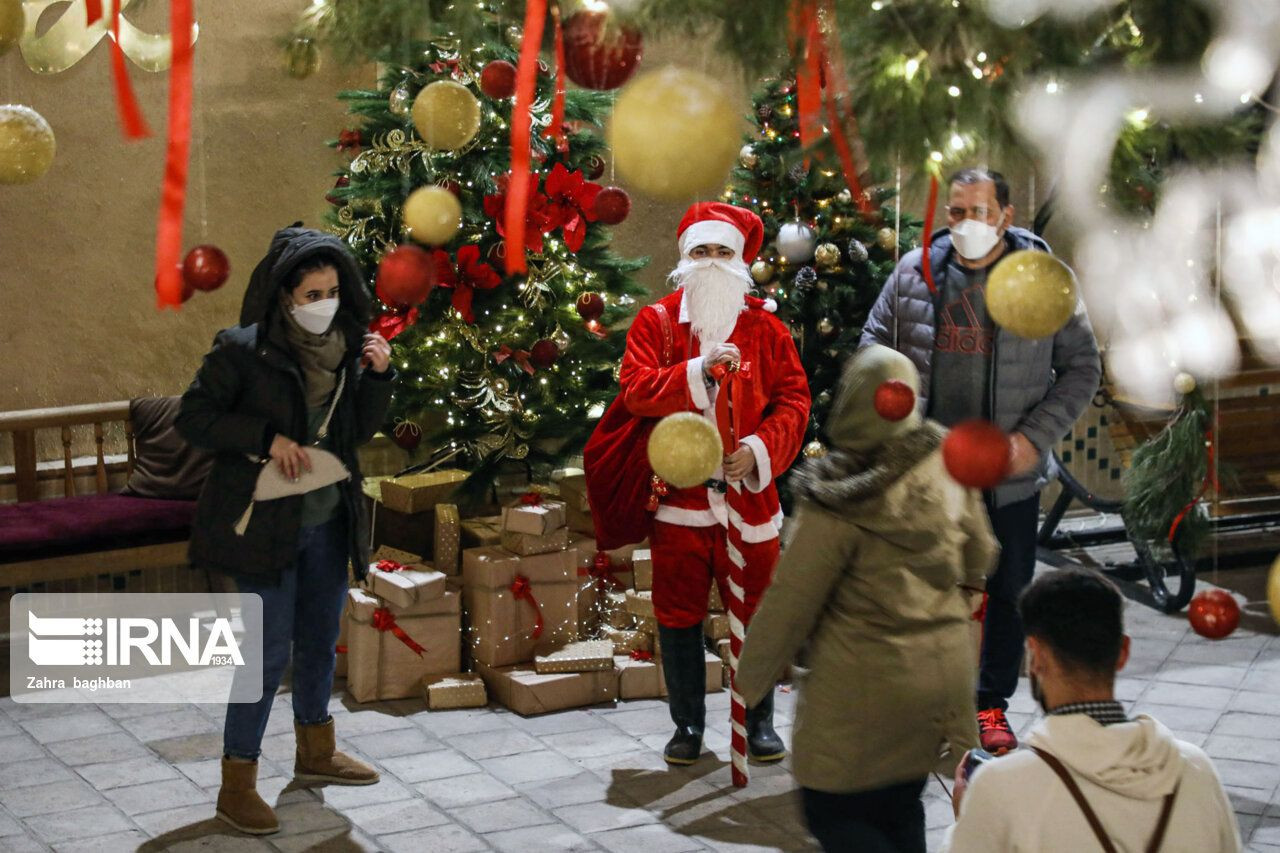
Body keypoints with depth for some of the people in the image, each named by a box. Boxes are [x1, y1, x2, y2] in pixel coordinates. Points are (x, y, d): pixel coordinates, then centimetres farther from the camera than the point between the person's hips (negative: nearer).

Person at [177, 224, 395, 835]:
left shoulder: (345, 346, 3)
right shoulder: (243, 349, -15)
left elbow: (360, 430, 8)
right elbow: (193, 418, -12)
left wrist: (378, 376, -8)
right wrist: (266, 438, -21)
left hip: (328, 520, 6)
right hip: (265, 523, -6)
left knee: (319, 642, 19)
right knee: (269, 651, -6)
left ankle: (315, 752, 38)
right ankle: (237, 784, 4)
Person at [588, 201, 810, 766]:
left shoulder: (764, 327, 5)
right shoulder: (655, 322, 3)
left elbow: (794, 398, 3)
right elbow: (634, 389, -10)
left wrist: (759, 450, -13)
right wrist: (700, 370, -23)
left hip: (747, 495, 0)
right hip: (678, 495, 0)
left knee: (755, 612, 6)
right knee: (679, 616, 5)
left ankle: (760, 721, 20)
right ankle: (687, 724, 18)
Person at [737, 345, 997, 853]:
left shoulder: (835, 506, -21)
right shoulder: (947, 464, -4)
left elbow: (790, 603, -14)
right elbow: (979, 557, 9)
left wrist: (751, 680, 1)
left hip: (864, 682, -6)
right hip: (945, 665, 6)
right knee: (898, 809, 19)